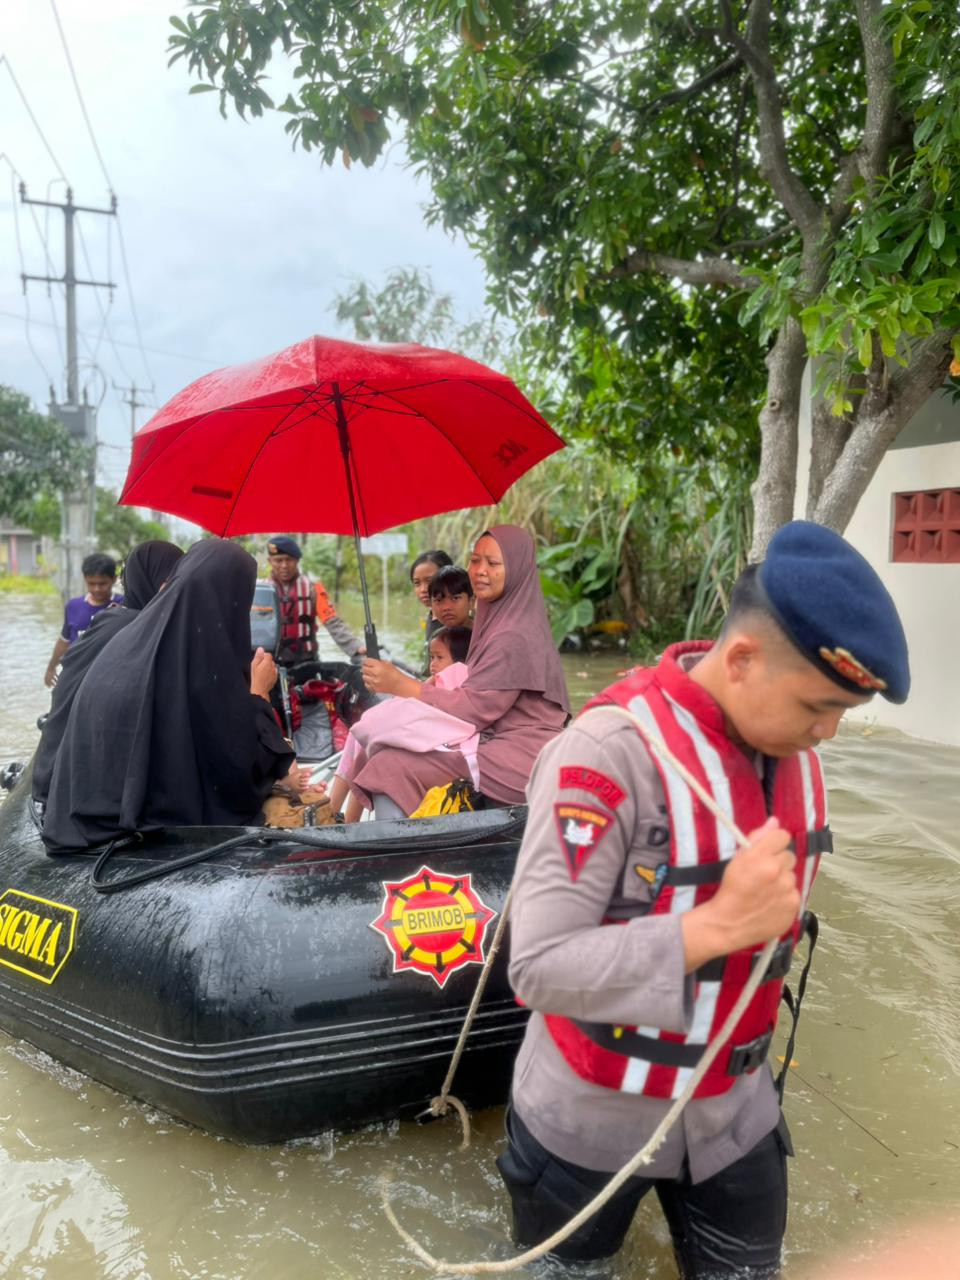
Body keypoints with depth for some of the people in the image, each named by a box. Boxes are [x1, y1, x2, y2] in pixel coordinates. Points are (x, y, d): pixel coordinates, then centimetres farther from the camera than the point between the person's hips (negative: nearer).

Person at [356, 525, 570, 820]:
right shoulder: (497, 620, 16)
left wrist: (399, 684, -13)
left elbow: (474, 707, -15)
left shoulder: (514, 637, -14)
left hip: (520, 759, -10)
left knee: (391, 768, -19)